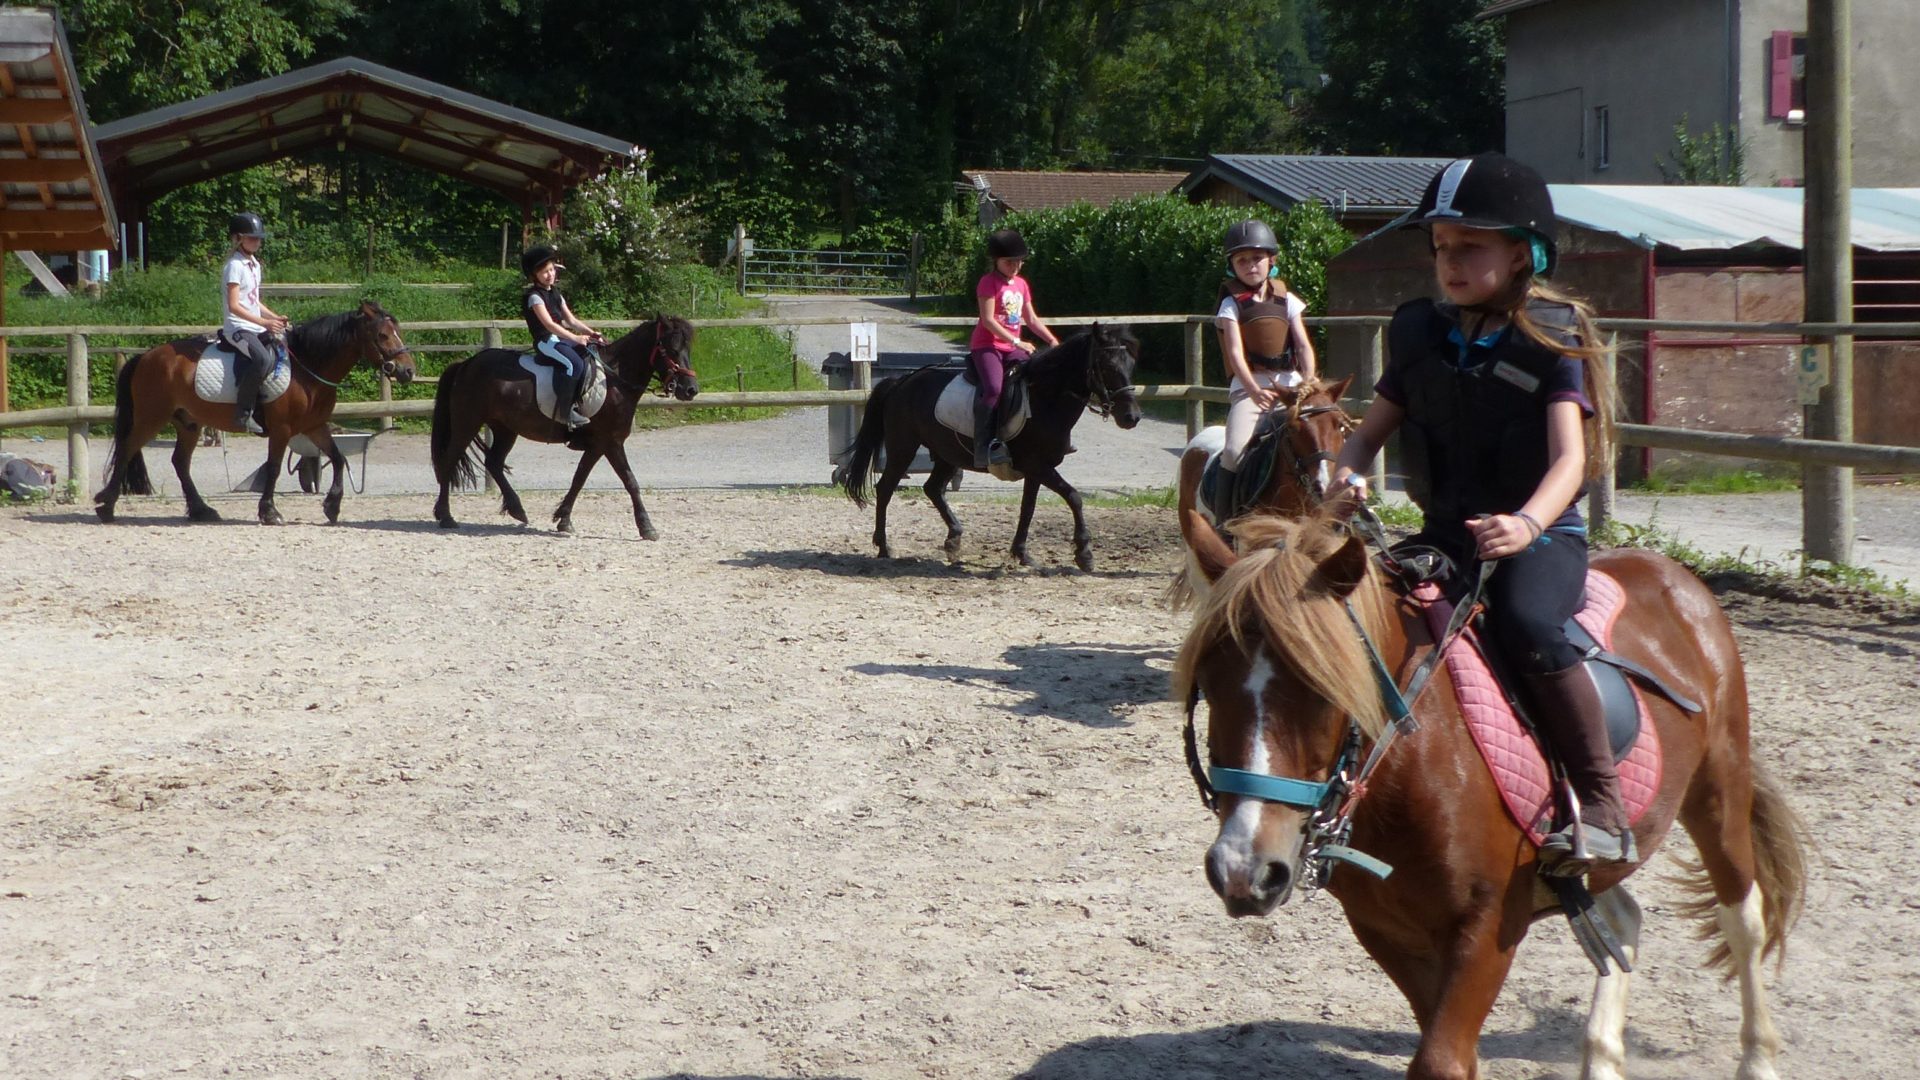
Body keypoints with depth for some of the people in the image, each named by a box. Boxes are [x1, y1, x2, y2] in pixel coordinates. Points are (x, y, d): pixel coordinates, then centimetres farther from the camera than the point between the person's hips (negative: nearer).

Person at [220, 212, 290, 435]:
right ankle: (242, 414, -27)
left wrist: (275, 317, 8)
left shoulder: (254, 264, 17)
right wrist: (264, 322, -24)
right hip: (237, 328, -10)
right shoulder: (235, 266, -10)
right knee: (262, 359, -33)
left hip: (256, 327, 10)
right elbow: (234, 306, -18)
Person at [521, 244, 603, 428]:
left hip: (560, 338, 9)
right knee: (574, 363, -31)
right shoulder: (535, 296, -10)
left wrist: (591, 333, 0)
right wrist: (575, 338, -28)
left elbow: (571, 320, 16)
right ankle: (564, 410, -30)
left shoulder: (555, 294, 17)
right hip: (545, 341, -9)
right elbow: (549, 324, -21)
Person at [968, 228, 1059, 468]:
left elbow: (1031, 319, 20)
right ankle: (984, 447, -34)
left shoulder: (1021, 284, 16)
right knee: (993, 388, -30)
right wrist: (1017, 342, -19)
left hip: (1013, 348, 7)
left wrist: (1053, 341, 7)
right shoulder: (989, 282, -7)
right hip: (986, 346, -7)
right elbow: (988, 320, -15)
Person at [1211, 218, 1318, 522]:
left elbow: (1304, 346, 4)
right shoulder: (1232, 305, 2)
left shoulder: (1286, 301, 12)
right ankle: (1224, 518, -13)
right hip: (1248, 386, -3)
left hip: (1290, 384, 3)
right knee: (1236, 450, -24)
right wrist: (1254, 390, -24)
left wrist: (1308, 383, -14)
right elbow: (1235, 352, -10)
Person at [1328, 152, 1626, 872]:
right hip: (1446, 534, 6)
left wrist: (1529, 524, -37)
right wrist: (1347, 477, -11)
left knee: (1526, 623, -36)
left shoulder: (1551, 341, -6)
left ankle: (1602, 803, -29)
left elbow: (1570, 459, -16)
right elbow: (1369, 433, 14)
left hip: (1542, 535, -5)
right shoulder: (1421, 339, 9)